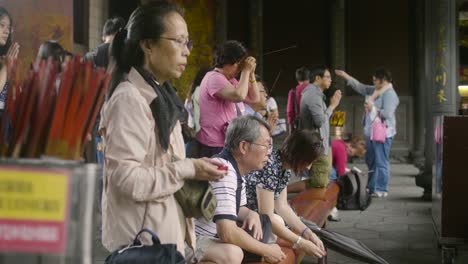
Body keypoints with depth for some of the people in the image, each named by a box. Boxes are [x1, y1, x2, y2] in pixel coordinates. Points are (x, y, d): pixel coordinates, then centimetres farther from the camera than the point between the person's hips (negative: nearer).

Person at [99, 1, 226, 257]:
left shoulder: (161, 95, 12)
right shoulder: (129, 98, -17)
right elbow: (125, 178, -24)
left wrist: (195, 169, 4)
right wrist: (188, 170, -18)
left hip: (165, 230, 9)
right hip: (141, 238, -9)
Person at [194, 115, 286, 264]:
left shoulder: (237, 169, 5)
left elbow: (237, 208, 22)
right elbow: (227, 233, -33)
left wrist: (251, 214, -2)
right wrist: (266, 250, -20)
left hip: (213, 236, 10)